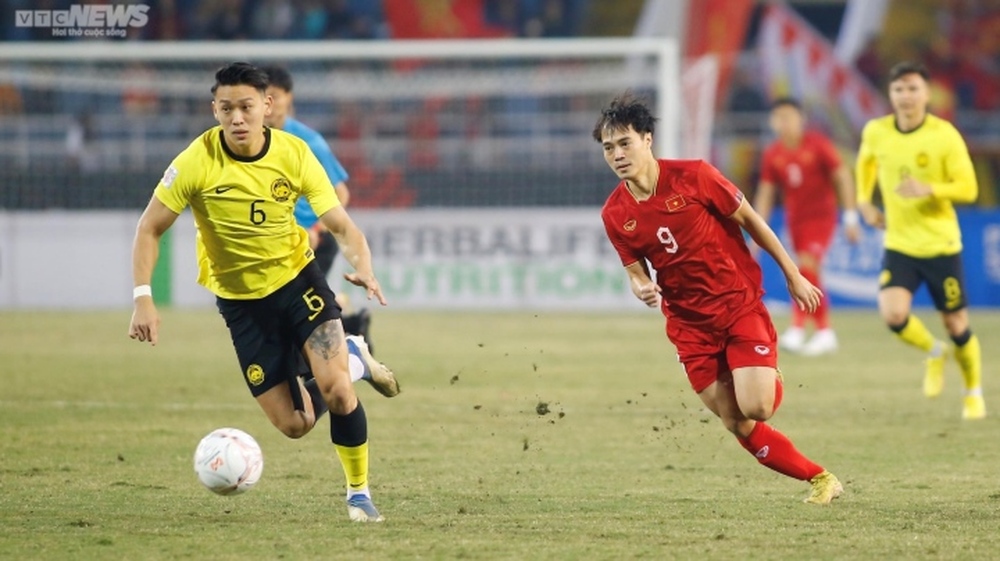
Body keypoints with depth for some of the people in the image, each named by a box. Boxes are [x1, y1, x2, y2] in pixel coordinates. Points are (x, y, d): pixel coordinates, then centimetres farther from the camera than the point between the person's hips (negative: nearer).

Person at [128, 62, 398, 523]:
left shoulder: (294, 155, -15)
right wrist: (143, 299, -21)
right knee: (294, 425, 0)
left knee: (336, 390, -21)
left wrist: (363, 268, -32)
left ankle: (359, 492, 3)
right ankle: (352, 359, 30)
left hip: (297, 278, 0)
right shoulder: (197, 162, -19)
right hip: (239, 299, 0)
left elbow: (341, 225, -11)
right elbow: (150, 228, -10)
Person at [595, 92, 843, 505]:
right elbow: (635, 271, 6)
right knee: (738, 426, -1)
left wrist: (793, 276, 2)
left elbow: (749, 220, -3)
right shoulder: (614, 215, -5)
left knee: (755, 407, -18)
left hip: (740, 304, -3)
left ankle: (772, 379, 17)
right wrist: (642, 289, -20)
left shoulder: (693, 176, -13)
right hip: (689, 323, 3)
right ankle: (819, 478, 13)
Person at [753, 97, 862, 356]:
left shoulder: (818, 145, -10)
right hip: (795, 219, 5)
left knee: (807, 267, -19)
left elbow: (843, 178, -7)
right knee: (810, 276, 7)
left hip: (821, 216, -5)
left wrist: (851, 216, -10)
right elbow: (765, 194, 8)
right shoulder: (772, 155, 2)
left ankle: (797, 330, -21)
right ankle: (824, 332, 15)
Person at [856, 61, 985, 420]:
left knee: (956, 324, 5)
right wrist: (864, 201, 9)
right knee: (893, 315, -19)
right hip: (898, 244, 2)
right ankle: (934, 353, 14)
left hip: (941, 245, -2)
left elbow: (968, 188, -12)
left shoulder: (945, 135, -13)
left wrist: (929, 189, -28)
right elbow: (866, 162, 21)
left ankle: (974, 393, 31)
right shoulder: (876, 132, -3)